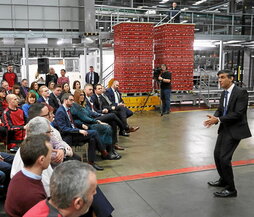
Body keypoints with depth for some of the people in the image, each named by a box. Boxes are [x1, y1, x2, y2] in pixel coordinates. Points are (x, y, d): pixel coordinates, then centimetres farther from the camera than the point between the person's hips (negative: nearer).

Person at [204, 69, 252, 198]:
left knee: (224, 158, -10)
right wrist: (214, 117, -11)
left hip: (235, 129, -8)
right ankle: (223, 180, 36)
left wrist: (218, 119, -23)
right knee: (217, 154, 15)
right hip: (225, 128, 9)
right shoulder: (224, 93, 8)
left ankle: (231, 189, 6)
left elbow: (238, 114, -23)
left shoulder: (241, 93, -17)